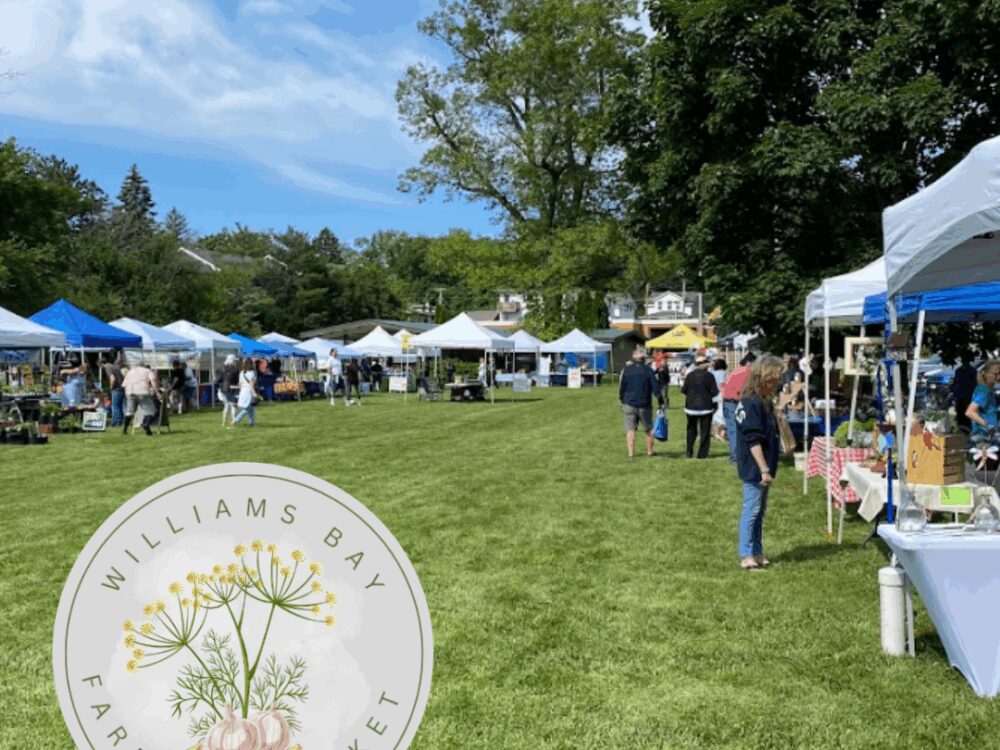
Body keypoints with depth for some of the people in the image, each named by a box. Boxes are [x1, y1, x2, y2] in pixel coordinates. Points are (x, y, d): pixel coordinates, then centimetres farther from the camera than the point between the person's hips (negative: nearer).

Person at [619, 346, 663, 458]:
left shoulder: (626, 370, -1)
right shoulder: (648, 370, -6)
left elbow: (621, 387, 4)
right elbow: (656, 388, -6)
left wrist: (622, 401, 17)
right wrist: (661, 402, 1)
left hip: (629, 404, 1)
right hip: (645, 405, -1)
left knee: (630, 430, 2)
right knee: (648, 429, 13)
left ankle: (631, 453, -2)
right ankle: (650, 451, 19)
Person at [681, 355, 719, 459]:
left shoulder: (690, 375, -4)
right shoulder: (709, 376, -9)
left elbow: (684, 390, -2)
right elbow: (714, 392, -10)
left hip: (691, 406, 2)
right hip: (706, 407, -2)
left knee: (691, 430, 16)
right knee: (705, 432, 5)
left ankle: (689, 452, 11)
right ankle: (702, 453, 1)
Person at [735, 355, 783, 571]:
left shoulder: (764, 401, 12)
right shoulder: (752, 403, -18)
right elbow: (753, 441, -21)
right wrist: (764, 470, -21)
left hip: (763, 468, 10)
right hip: (754, 468, -10)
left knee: (758, 511, 15)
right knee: (751, 510, -2)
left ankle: (757, 553, 23)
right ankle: (746, 556, 5)